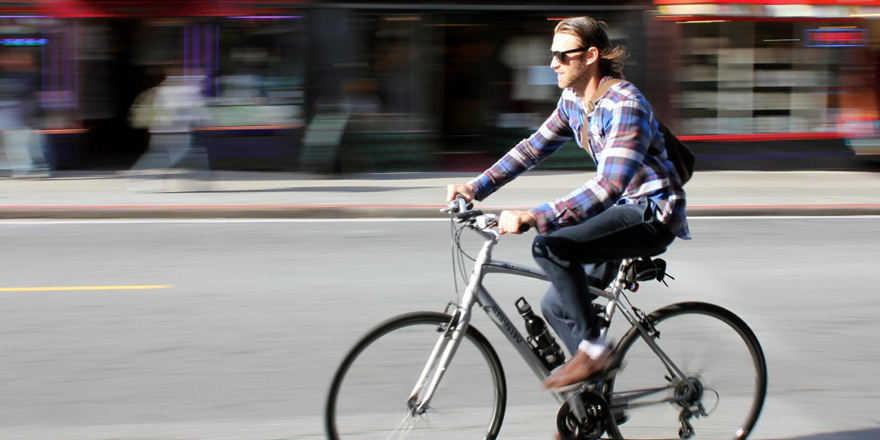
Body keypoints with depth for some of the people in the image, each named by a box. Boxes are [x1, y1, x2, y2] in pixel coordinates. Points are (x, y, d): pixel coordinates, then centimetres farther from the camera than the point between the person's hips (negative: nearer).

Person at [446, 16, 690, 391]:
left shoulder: (624, 106, -25)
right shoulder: (573, 101, 4)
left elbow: (608, 187, -35)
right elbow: (533, 148, 13)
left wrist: (532, 217, -41)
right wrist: (477, 187, 1)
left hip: (652, 214, -9)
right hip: (623, 209, 9)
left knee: (550, 245, -27)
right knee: (555, 307, 6)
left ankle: (592, 347, -15)